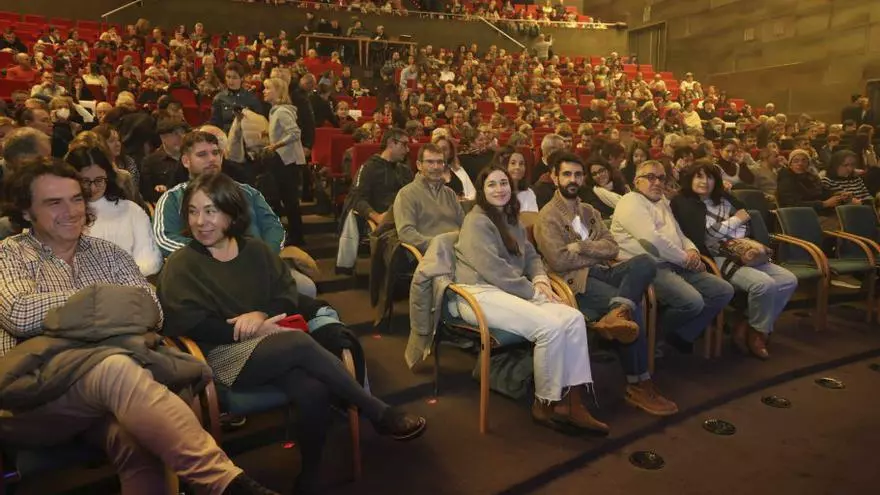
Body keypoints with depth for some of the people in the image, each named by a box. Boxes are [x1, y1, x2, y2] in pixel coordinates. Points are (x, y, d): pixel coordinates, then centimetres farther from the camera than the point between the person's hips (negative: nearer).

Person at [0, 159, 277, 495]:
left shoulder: (108, 253, 22)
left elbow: (151, 310, 7)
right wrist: (99, 294, 1)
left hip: (107, 373, 3)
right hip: (35, 390, -3)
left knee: (138, 443, -35)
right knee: (115, 368, -38)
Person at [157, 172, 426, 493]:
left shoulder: (256, 250, 14)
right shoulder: (181, 265, 2)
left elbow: (289, 295, 8)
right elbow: (187, 325, -9)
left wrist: (261, 315, -14)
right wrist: (249, 331, -16)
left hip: (273, 346, 4)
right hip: (225, 354, -4)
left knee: (313, 391, -29)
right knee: (302, 343, -33)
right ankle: (379, 413, -21)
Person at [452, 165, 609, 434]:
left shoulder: (511, 219, 19)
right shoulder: (477, 222, -8)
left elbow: (531, 256, 18)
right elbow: (494, 271, -17)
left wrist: (540, 280, -4)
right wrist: (534, 292, -14)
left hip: (513, 291, 8)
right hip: (481, 293, -8)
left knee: (574, 318, -15)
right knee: (550, 326, -28)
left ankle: (575, 403, -13)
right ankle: (545, 404, -9)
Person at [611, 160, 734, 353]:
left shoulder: (663, 203, 24)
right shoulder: (630, 202, -6)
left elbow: (679, 235, 26)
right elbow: (653, 240, -19)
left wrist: (691, 250, 2)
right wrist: (686, 259, -10)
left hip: (675, 265, 10)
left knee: (724, 291, 0)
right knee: (693, 302, -29)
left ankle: (682, 335, 4)